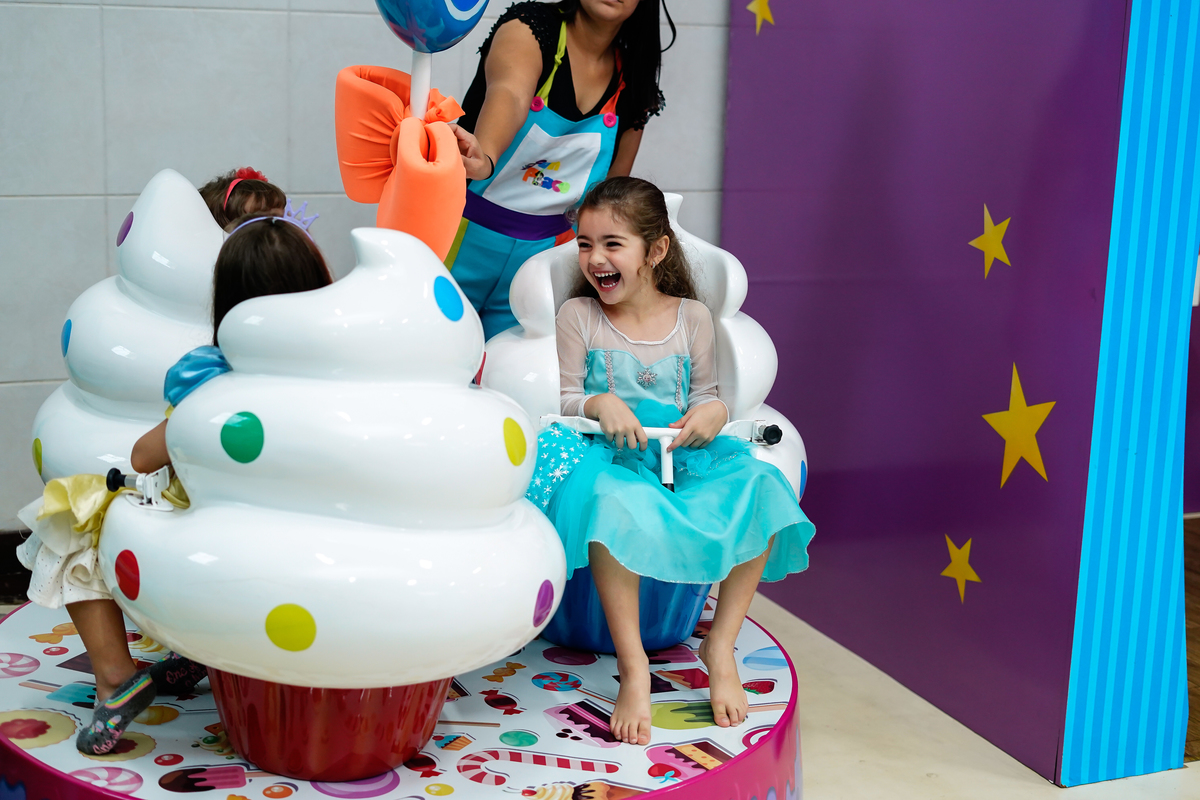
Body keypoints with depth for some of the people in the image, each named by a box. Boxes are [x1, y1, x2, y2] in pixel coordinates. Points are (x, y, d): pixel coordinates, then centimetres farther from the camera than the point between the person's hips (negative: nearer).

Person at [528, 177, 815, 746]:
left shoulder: (692, 318, 12)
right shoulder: (578, 316, 7)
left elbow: (706, 394, 12)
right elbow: (565, 399, 4)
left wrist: (712, 413, -13)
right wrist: (600, 404, -18)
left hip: (682, 456, 2)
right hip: (610, 456, -2)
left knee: (759, 487, -27)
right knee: (612, 499, -40)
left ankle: (720, 646, -14)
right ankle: (632, 666, -31)